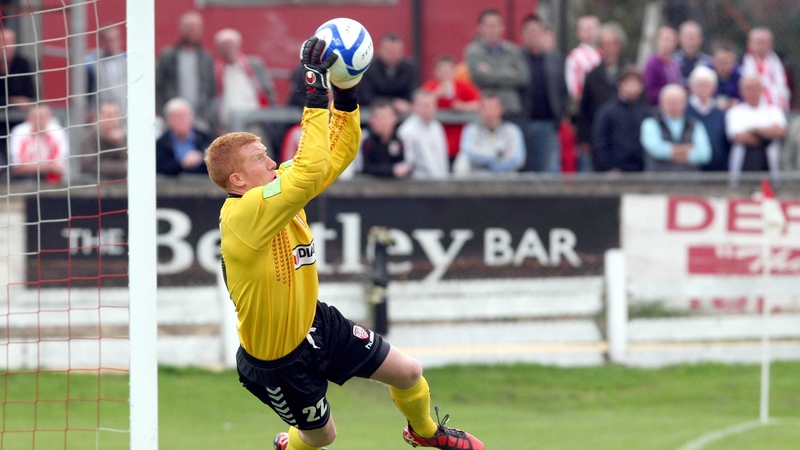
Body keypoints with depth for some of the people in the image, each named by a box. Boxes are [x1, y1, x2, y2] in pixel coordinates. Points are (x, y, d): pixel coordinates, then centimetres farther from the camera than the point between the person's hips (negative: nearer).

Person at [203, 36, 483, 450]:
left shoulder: (280, 189, -7)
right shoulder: (241, 215, -34)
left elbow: (338, 154, 0)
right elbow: (311, 171, -45)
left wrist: (345, 93, -14)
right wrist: (316, 93, -43)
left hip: (316, 324, 8)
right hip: (276, 362, -8)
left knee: (408, 373, 10)